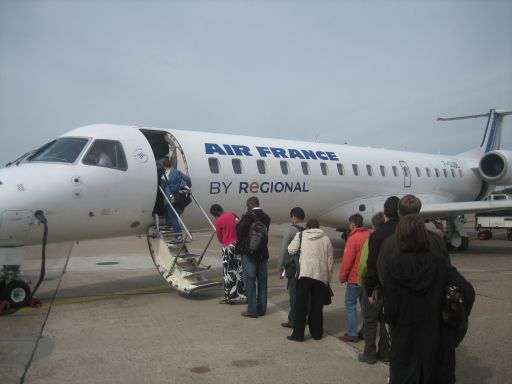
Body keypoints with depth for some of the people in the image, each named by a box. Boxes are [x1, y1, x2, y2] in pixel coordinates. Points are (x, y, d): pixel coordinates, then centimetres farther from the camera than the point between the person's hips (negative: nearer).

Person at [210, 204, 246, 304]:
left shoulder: (218, 221, -12)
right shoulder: (232, 214, 5)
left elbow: (220, 238, -2)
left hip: (228, 248, -6)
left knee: (229, 273, 3)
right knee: (239, 271, 13)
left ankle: (230, 297, 10)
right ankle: (241, 295, 19)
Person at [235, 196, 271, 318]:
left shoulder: (248, 216, -15)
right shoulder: (266, 217, 5)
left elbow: (240, 232, -16)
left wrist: (238, 224, 3)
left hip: (249, 254, -6)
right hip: (263, 253, 6)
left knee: (250, 282, 2)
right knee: (262, 282, 12)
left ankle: (252, 310, 7)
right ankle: (262, 308, 21)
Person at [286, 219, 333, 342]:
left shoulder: (301, 235, 5)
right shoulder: (325, 239, 9)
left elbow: (291, 250, -3)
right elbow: (330, 261, 10)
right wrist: (328, 278, 19)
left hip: (304, 274, -2)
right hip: (321, 276, 2)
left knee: (301, 305, 5)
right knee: (317, 306, 13)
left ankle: (298, 334, 7)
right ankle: (316, 333, 22)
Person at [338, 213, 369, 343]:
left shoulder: (353, 239, -15)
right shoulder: (369, 237, 5)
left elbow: (347, 261, -15)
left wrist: (342, 277, -3)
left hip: (355, 279, -7)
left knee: (350, 304, 2)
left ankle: (352, 334, 2)